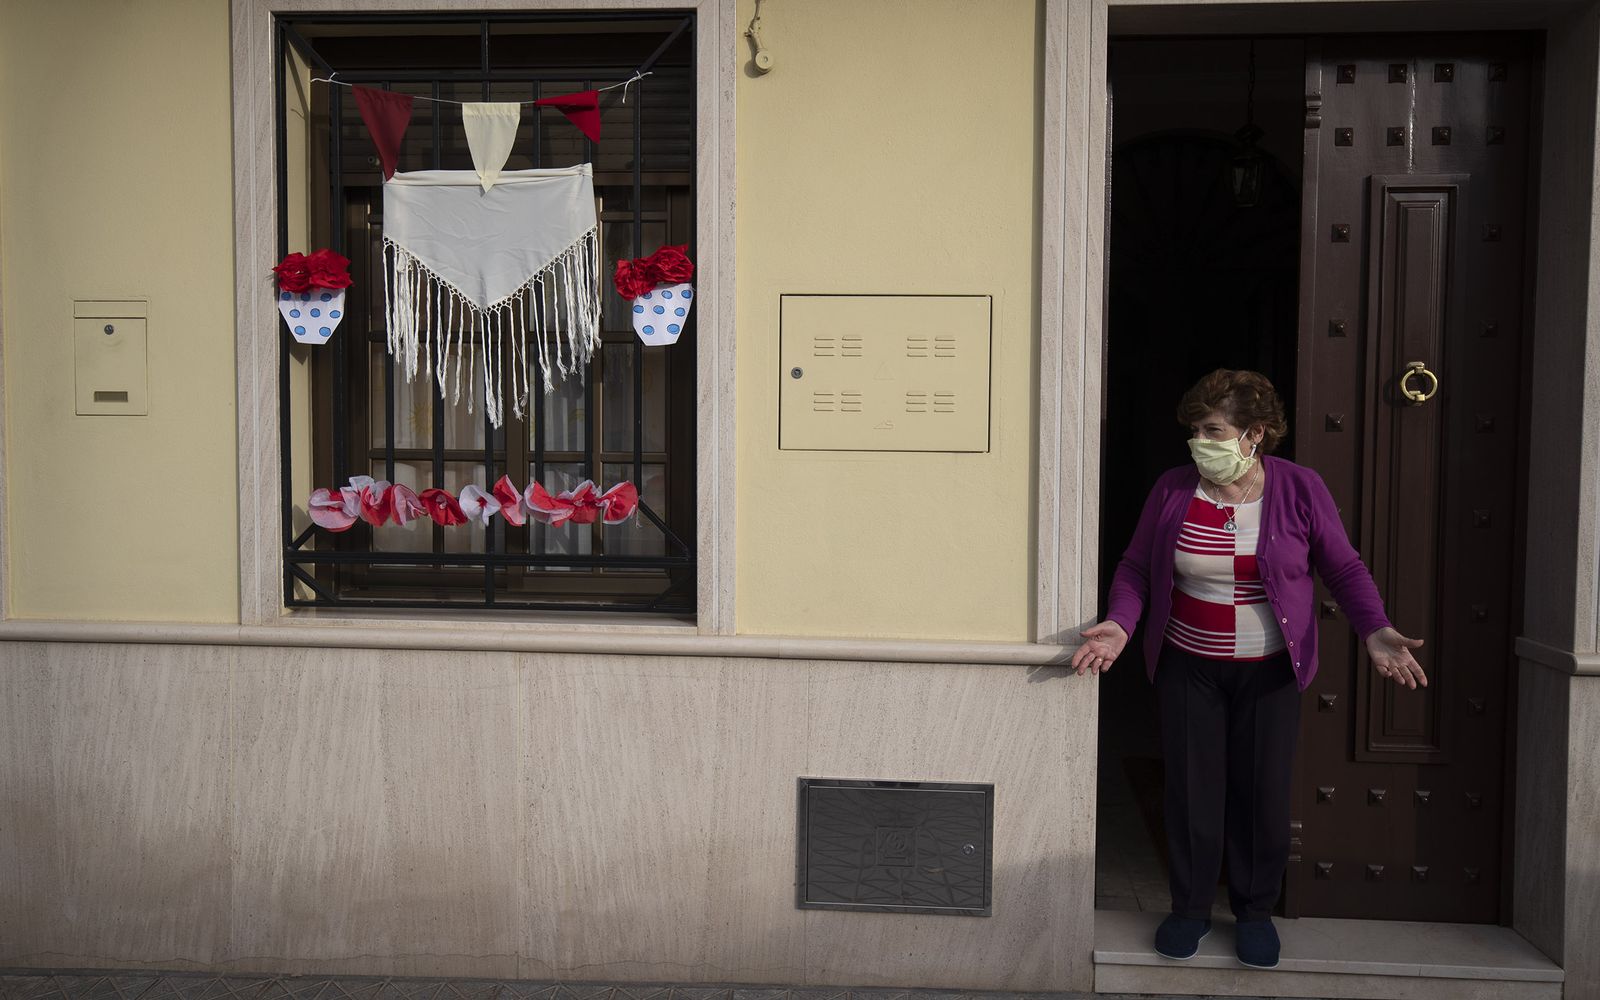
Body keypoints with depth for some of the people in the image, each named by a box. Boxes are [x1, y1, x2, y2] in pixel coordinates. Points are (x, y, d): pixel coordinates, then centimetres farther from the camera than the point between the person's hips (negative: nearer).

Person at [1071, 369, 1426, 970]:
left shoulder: (1299, 489, -7)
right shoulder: (1173, 490, -5)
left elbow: (1344, 568, 1)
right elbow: (1135, 567, 1)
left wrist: (1375, 631, -13)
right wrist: (1120, 624, -16)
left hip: (1269, 671, 0)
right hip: (1188, 667, 1)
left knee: (1263, 793, 7)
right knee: (1191, 790, 5)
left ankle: (1255, 910, 27)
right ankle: (1190, 908, 24)